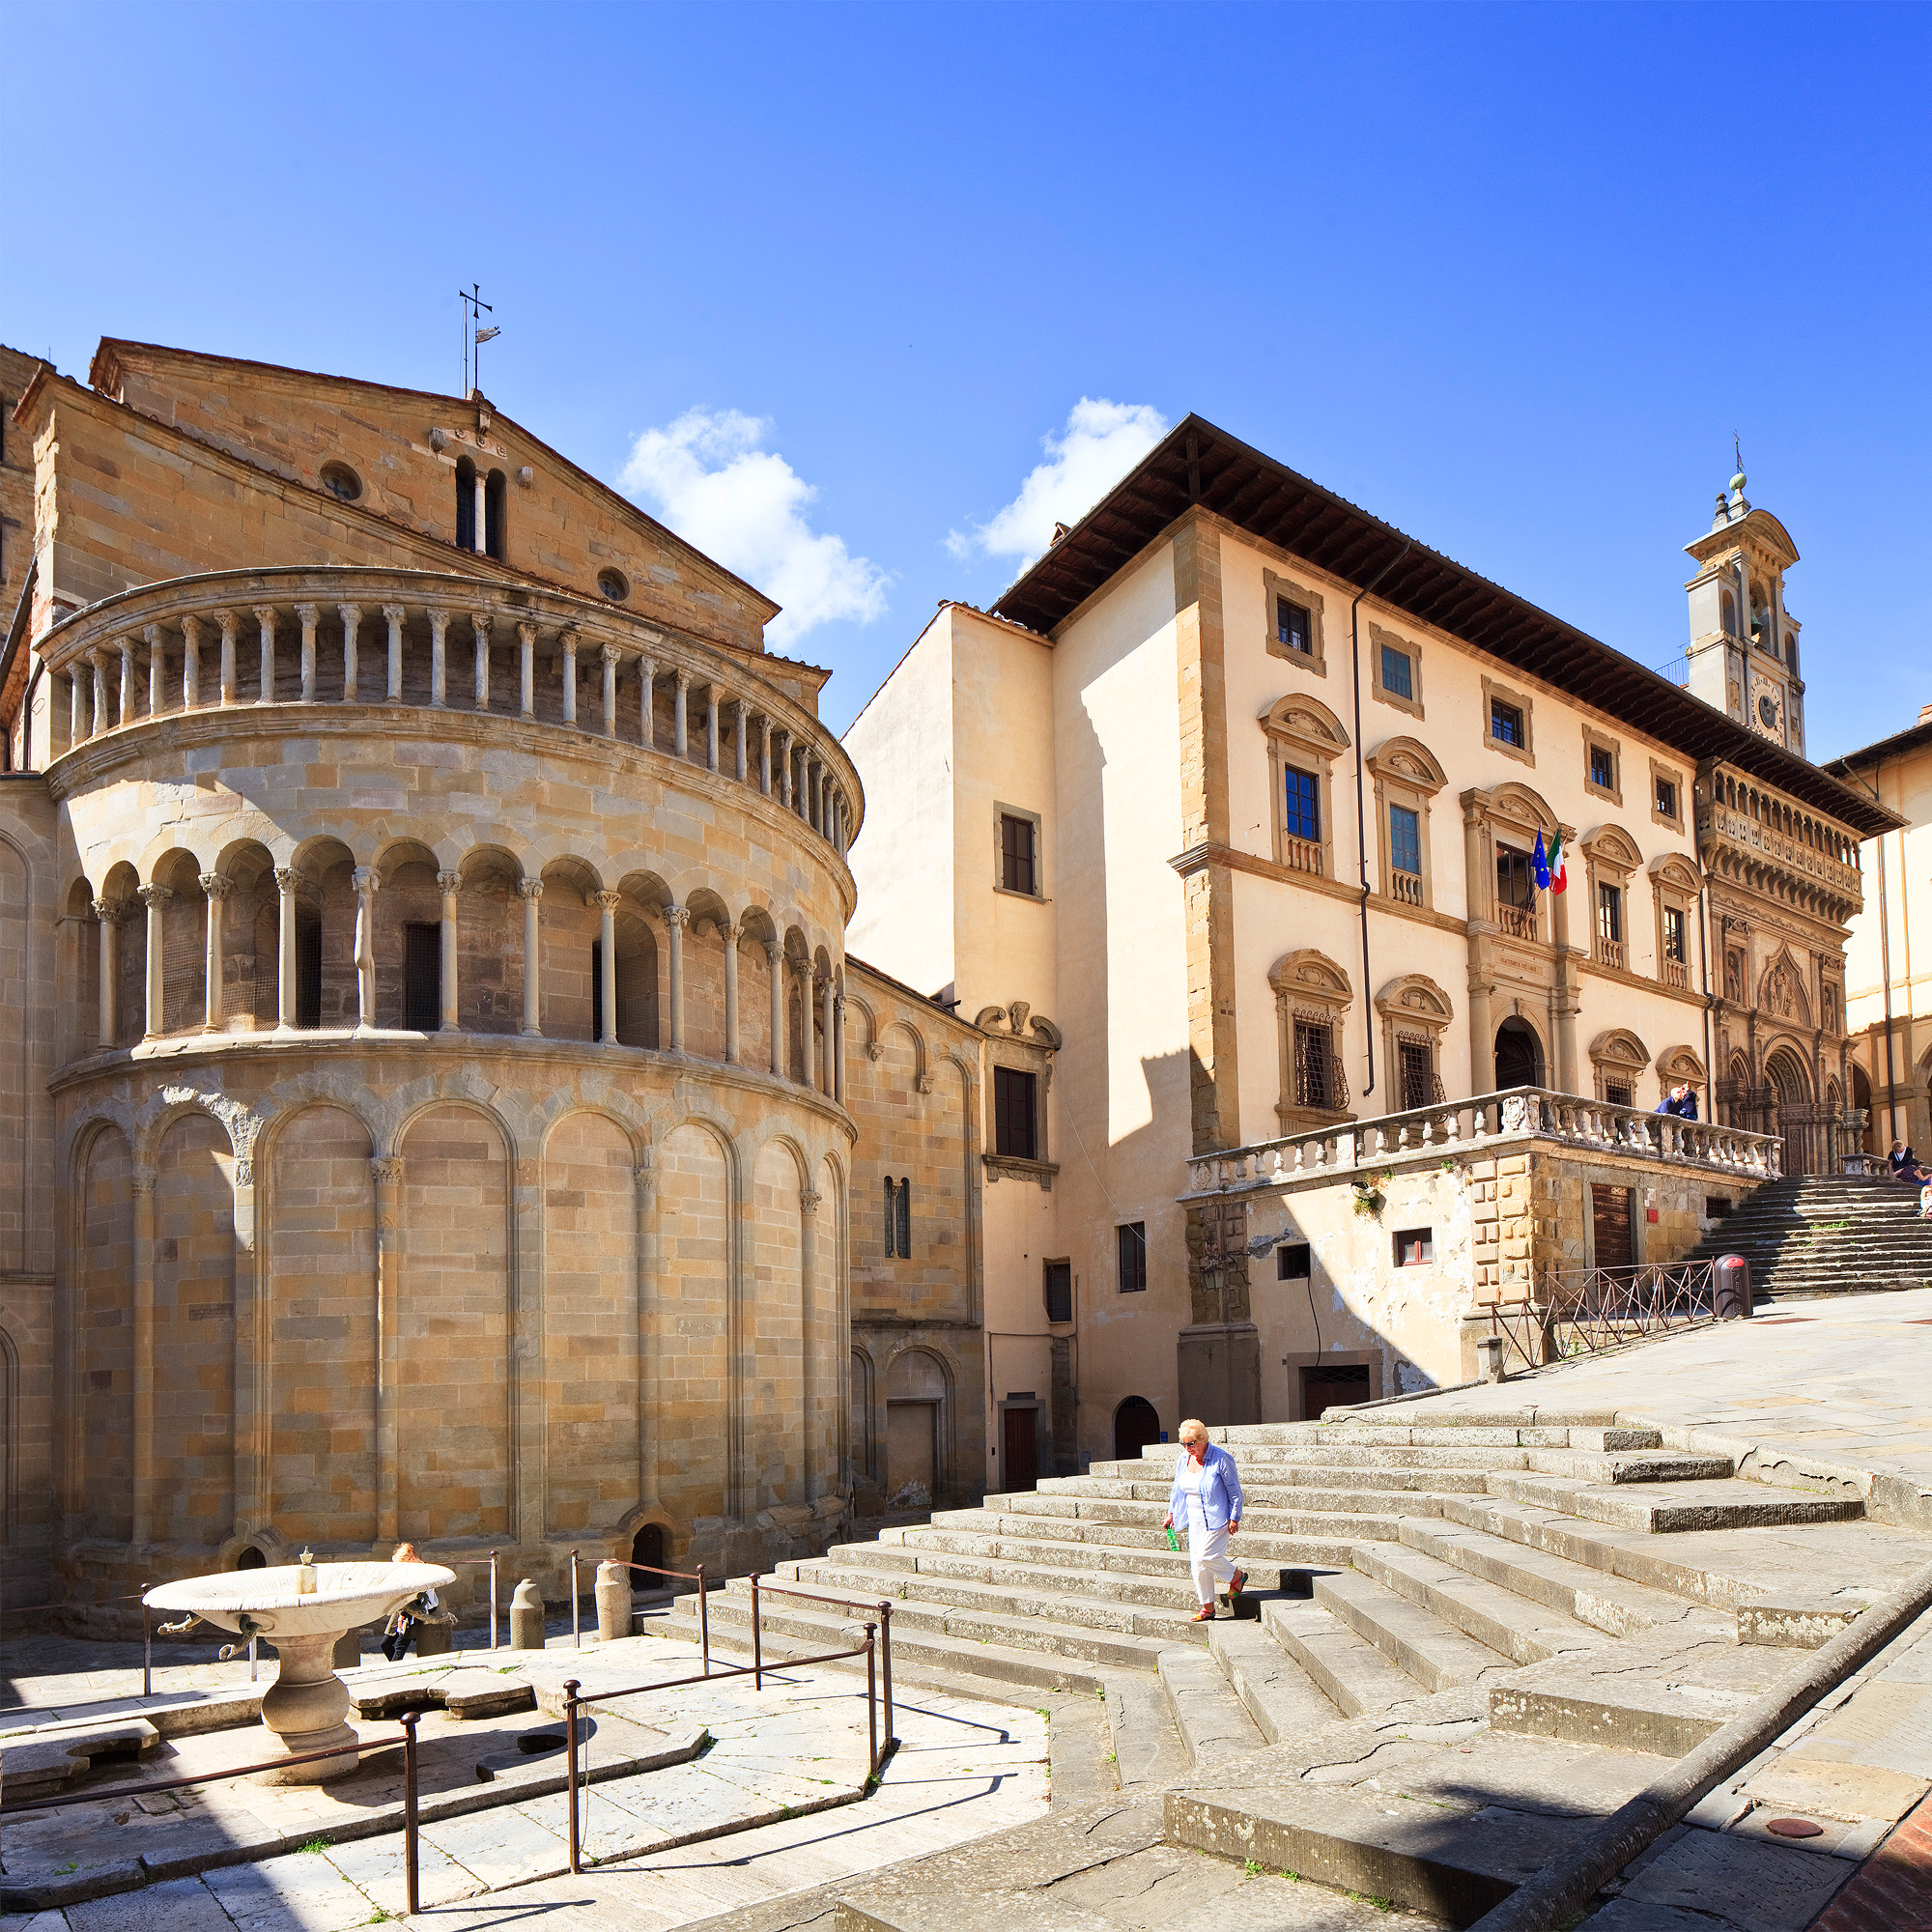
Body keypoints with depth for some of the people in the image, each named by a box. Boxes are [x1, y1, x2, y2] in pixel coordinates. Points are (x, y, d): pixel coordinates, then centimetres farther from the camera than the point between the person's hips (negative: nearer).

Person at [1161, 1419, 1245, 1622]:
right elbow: (1177, 1489, 17)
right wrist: (1171, 1513, 15)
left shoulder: (1221, 1460, -15)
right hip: (1194, 1519, 6)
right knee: (1197, 1563, 4)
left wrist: (1234, 1518, -11)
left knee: (1205, 1556, -16)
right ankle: (1208, 1608, 15)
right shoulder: (1183, 1459, 3)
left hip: (1216, 1518, -6)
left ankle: (1237, 1576, 10)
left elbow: (1235, 1491, -9)